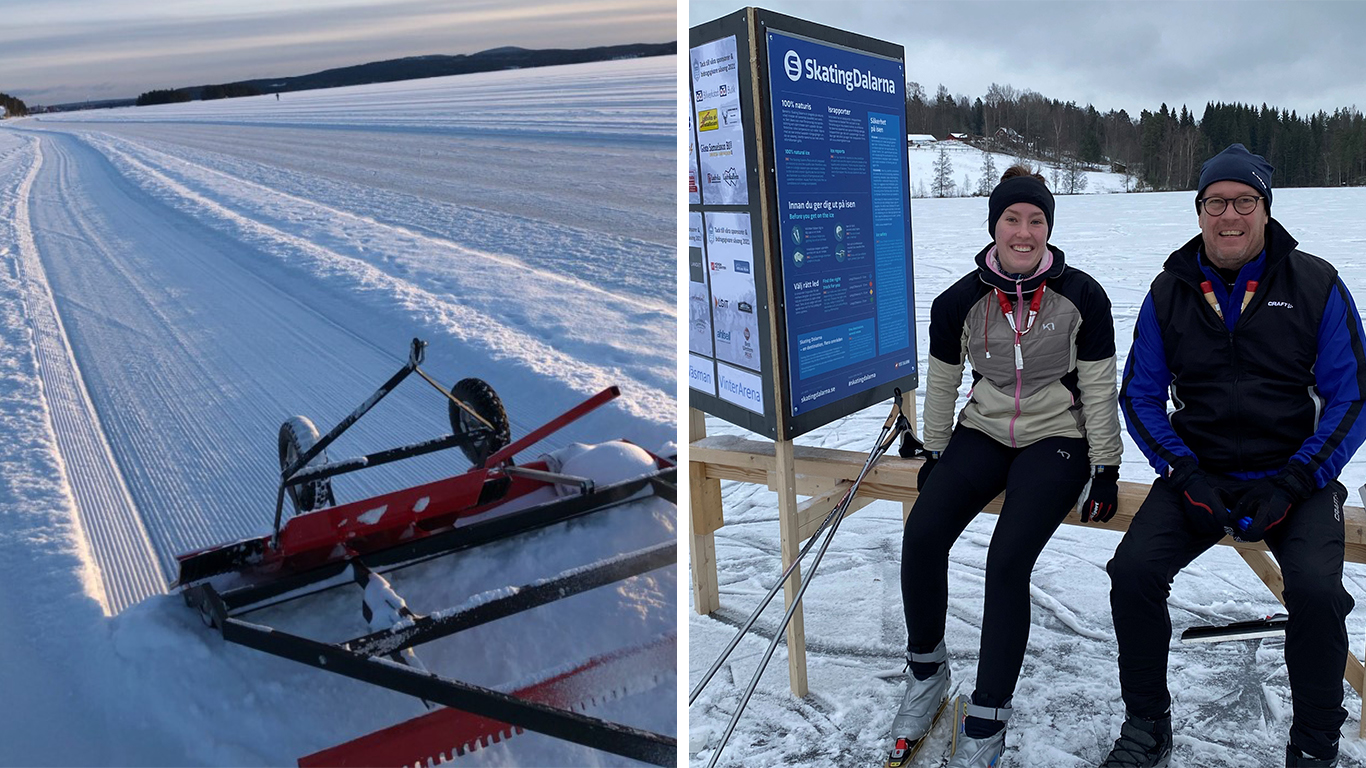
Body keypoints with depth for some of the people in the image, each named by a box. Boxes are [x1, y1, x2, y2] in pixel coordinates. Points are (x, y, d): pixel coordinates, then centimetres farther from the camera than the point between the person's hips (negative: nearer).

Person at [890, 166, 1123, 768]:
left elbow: (1099, 388, -1)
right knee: (921, 535, -22)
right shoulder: (959, 302, -3)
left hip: (1056, 440, -2)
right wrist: (934, 456, 12)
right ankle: (926, 670, 3)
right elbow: (941, 385, 9)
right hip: (983, 432, 3)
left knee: (1007, 560, -24)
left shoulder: (1081, 296, -7)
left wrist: (1105, 469, -1)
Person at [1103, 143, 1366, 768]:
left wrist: (1290, 485, -14)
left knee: (1316, 587, -27)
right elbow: (1140, 395, 6)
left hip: (1294, 474, -1)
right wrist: (1185, 475, -9)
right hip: (1200, 472, 2)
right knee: (1133, 570, -20)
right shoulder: (1170, 292, 4)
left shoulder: (1315, 285, -2)